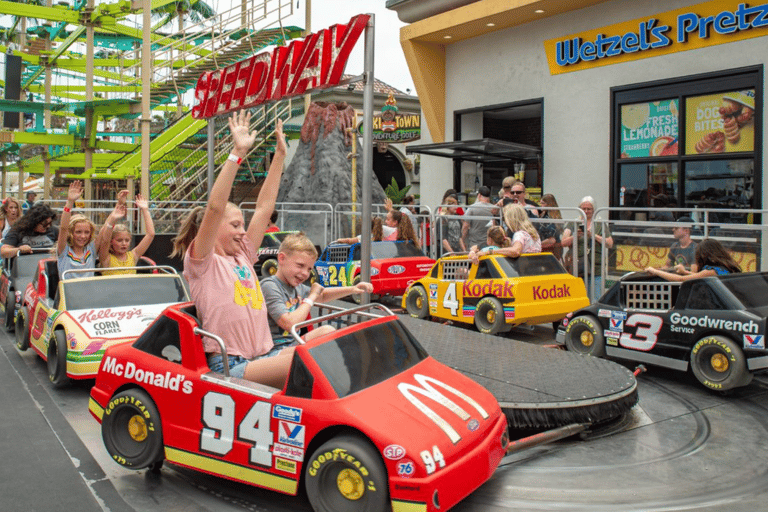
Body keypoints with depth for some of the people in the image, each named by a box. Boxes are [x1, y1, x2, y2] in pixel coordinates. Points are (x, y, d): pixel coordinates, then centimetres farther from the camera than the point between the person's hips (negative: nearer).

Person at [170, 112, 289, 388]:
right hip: (229, 365, -8)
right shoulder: (201, 261, 1)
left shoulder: (242, 256, 20)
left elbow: (264, 208, 20)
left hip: (265, 355, 8)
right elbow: (214, 209, -13)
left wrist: (280, 155, 20)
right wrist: (237, 154, -17)